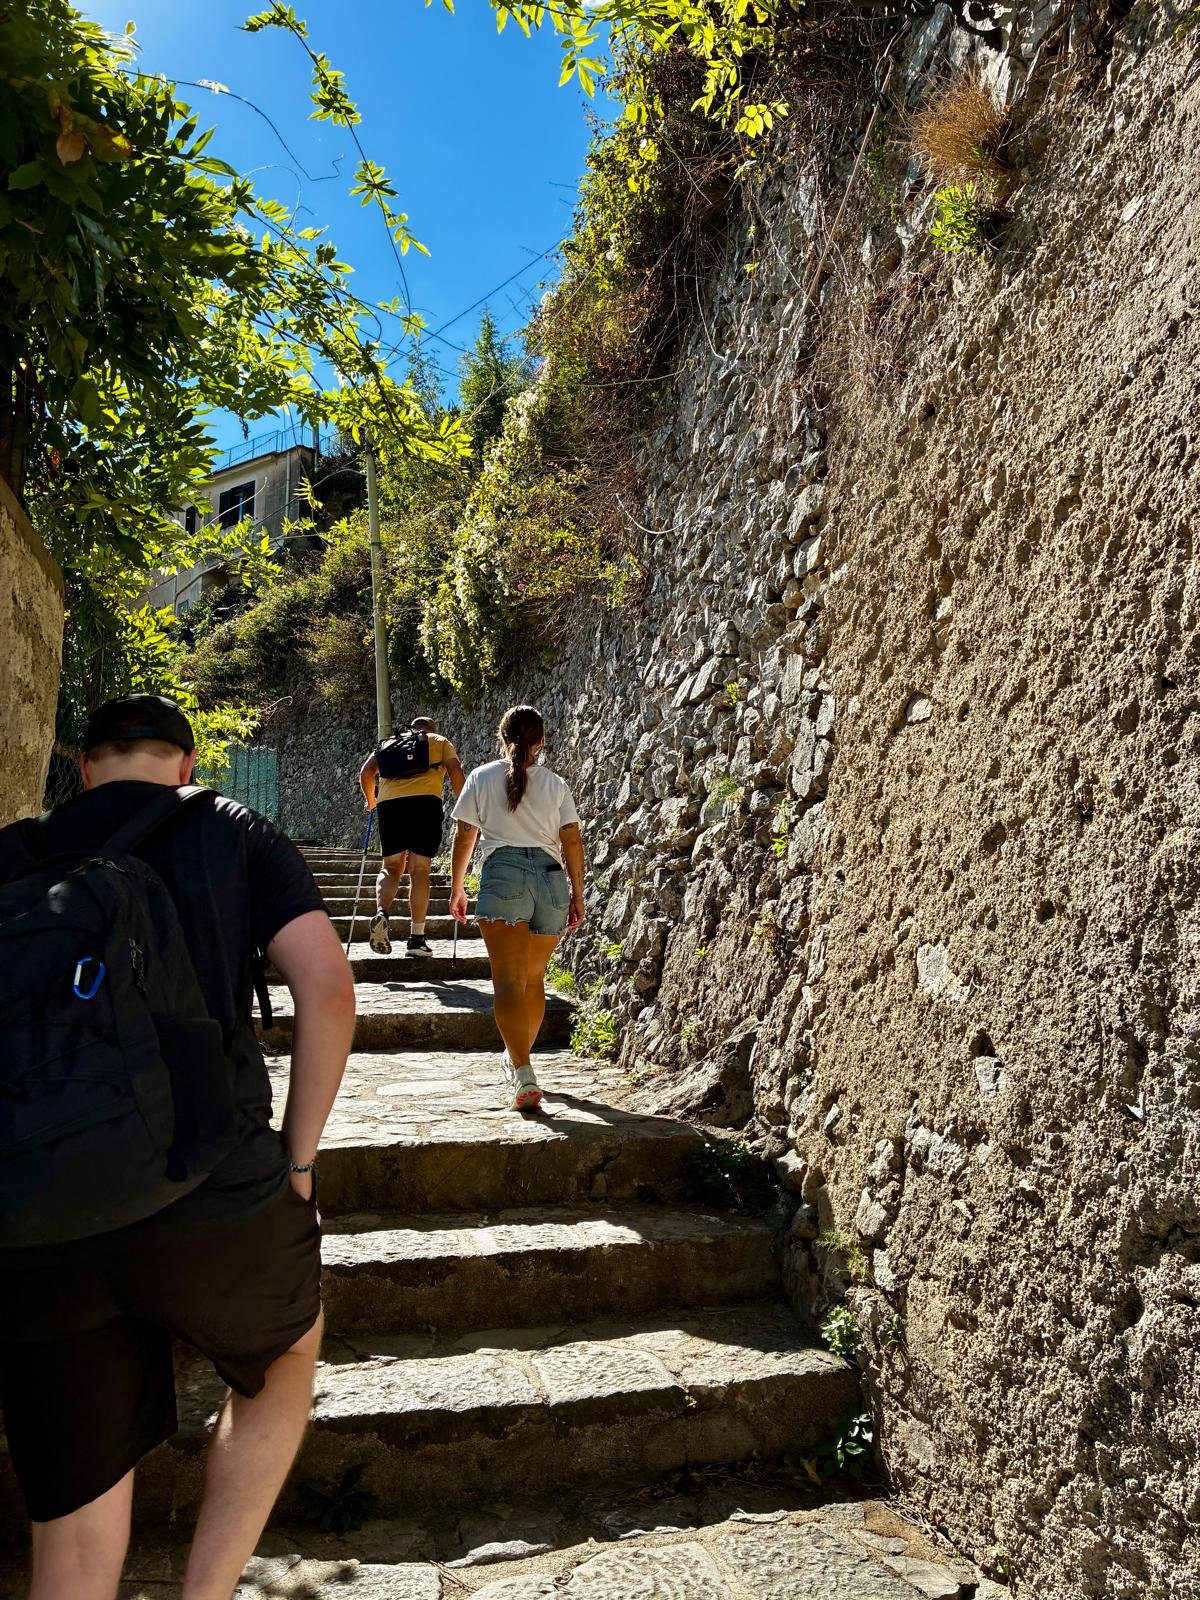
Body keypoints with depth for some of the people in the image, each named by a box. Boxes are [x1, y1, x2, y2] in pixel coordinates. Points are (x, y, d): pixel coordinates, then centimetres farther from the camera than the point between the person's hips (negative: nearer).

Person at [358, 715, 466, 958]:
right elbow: (456, 771, 6)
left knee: (391, 867, 13)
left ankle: (381, 913, -15)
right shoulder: (440, 742, 23)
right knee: (420, 869, 2)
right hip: (425, 801, -2)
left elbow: (366, 772, 16)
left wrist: (370, 801, 29)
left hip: (388, 802, 2)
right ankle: (416, 938, 0)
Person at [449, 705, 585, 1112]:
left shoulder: (482, 778, 9)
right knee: (534, 978, 17)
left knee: (509, 979, -8)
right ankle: (518, 1058, 33)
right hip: (551, 877, 3)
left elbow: (464, 837, 10)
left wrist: (457, 887, 21)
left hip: (504, 873, -3)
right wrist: (577, 895, 12)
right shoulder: (554, 783, 13)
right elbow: (572, 841, 6)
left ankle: (523, 1077, -20)